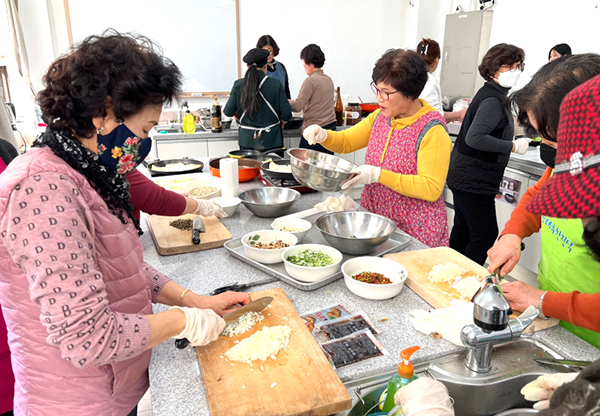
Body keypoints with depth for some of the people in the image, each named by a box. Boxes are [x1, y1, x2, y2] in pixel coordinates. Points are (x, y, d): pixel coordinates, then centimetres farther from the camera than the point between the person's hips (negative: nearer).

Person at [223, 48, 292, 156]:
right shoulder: (276, 85, -7)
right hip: (271, 140, -1)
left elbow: (229, 112, -2)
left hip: (247, 140, 2)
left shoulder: (238, 85, -4)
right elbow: (286, 115, -8)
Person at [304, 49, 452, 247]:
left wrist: (379, 175, -27)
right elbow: (346, 141, 14)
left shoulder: (432, 130, -16)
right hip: (374, 221, 6)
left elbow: (431, 189, -22)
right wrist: (323, 135, -8)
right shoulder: (380, 116, 5)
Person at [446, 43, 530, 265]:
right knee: (485, 234, -5)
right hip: (474, 181, -11)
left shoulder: (490, 94, 14)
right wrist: (513, 146, -21)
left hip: (464, 177, 11)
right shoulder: (493, 100, -17)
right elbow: (474, 138, -28)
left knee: (463, 229, 17)